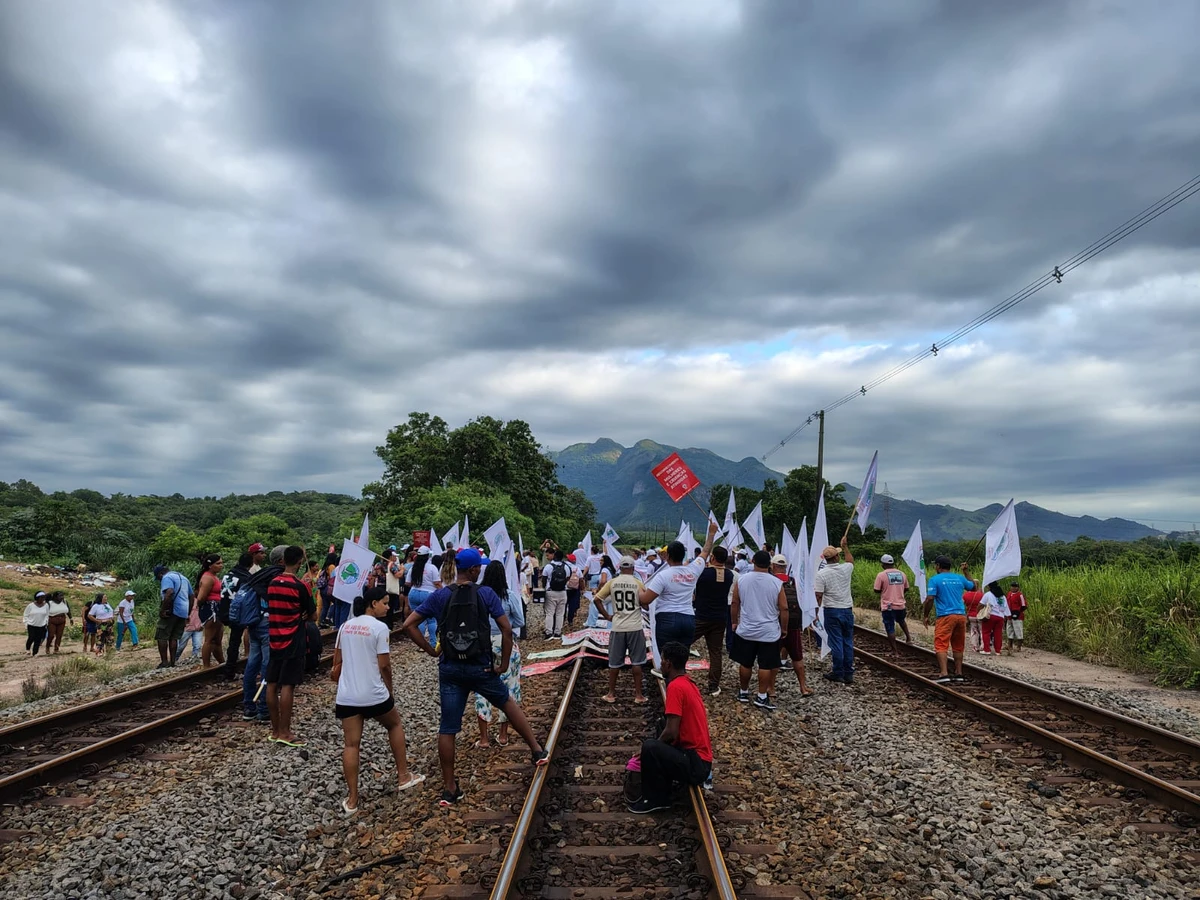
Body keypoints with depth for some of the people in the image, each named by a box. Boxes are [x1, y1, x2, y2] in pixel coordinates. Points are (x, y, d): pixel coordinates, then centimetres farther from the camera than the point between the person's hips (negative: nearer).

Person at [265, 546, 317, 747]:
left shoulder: (272, 584, 5)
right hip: (292, 641, -7)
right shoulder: (299, 586, -13)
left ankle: (275, 730, 16)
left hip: (275, 638, 7)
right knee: (287, 685, -4)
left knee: (272, 684, 8)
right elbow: (312, 615, -6)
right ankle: (284, 733, -1)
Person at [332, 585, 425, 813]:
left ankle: (352, 800, 9)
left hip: (346, 696, 5)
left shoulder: (345, 626, 9)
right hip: (373, 695, -4)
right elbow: (384, 666, -10)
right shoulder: (379, 628, -10)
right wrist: (390, 692, 4)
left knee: (350, 745, 7)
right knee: (395, 724, 20)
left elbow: (337, 663, 13)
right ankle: (404, 777, 27)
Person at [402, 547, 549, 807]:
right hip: (481, 666, -1)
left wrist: (431, 651, 1)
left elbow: (408, 624, -4)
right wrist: (504, 663, -3)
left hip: (450, 668, 1)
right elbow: (507, 629, -12)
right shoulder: (486, 594, -7)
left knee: (447, 728, 9)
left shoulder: (439, 596, -1)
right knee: (507, 702, 23)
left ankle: (449, 788, 16)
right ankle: (537, 751, 27)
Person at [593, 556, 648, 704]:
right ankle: (638, 695, 12)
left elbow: (596, 600, -3)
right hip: (635, 627, -1)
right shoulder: (638, 583, -5)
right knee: (636, 662, 8)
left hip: (617, 628, 1)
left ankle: (611, 694, 18)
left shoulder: (612, 582, 0)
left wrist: (607, 616, 5)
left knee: (614, 662, 11)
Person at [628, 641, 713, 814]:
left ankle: (654, 799, -5)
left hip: (695, 764, -10)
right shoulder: (688, 684, 10)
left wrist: (650, 748, -4)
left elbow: (671, 732, -22)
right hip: (700, 760, 10)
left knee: (650, 747, -24)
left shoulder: (675, 687, -19)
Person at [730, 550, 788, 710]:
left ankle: (743, 692, 25)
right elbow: (784, 609, -6)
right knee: (766, 665, 6)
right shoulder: (777, 583, -10)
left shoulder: (741, 580, -5)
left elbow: (734, 604, 2)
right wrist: (784, 628, 7)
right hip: (769, 632, -2)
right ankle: (762, 697, 10)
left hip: (746, 630, 2)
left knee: (745, 664, 13)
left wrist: (735, 622, 16)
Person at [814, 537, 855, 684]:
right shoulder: (846, 569, -3)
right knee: (848, 642, 10)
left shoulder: (821, 573, -12)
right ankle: (848, 674, 15)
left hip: (832, 611, -3)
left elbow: (819, 595, -12)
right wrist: (845, 546, 34)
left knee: (836, 643, 2)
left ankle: (838, 673, 8)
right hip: (847, 610, 3)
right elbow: (851, 560, 23)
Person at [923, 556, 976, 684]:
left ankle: (944, 674, -18)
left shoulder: (935, 579, -4)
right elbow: (973, 587, 29)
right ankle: (958, 673, 18)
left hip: (945, 616, -6)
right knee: (958, 646, 15)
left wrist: (925, 616, -2)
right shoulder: (960, 578, 11)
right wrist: (966, 572, 36)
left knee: (941, 645, -7)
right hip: (961, 616, 6)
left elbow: (930, 599, -11)